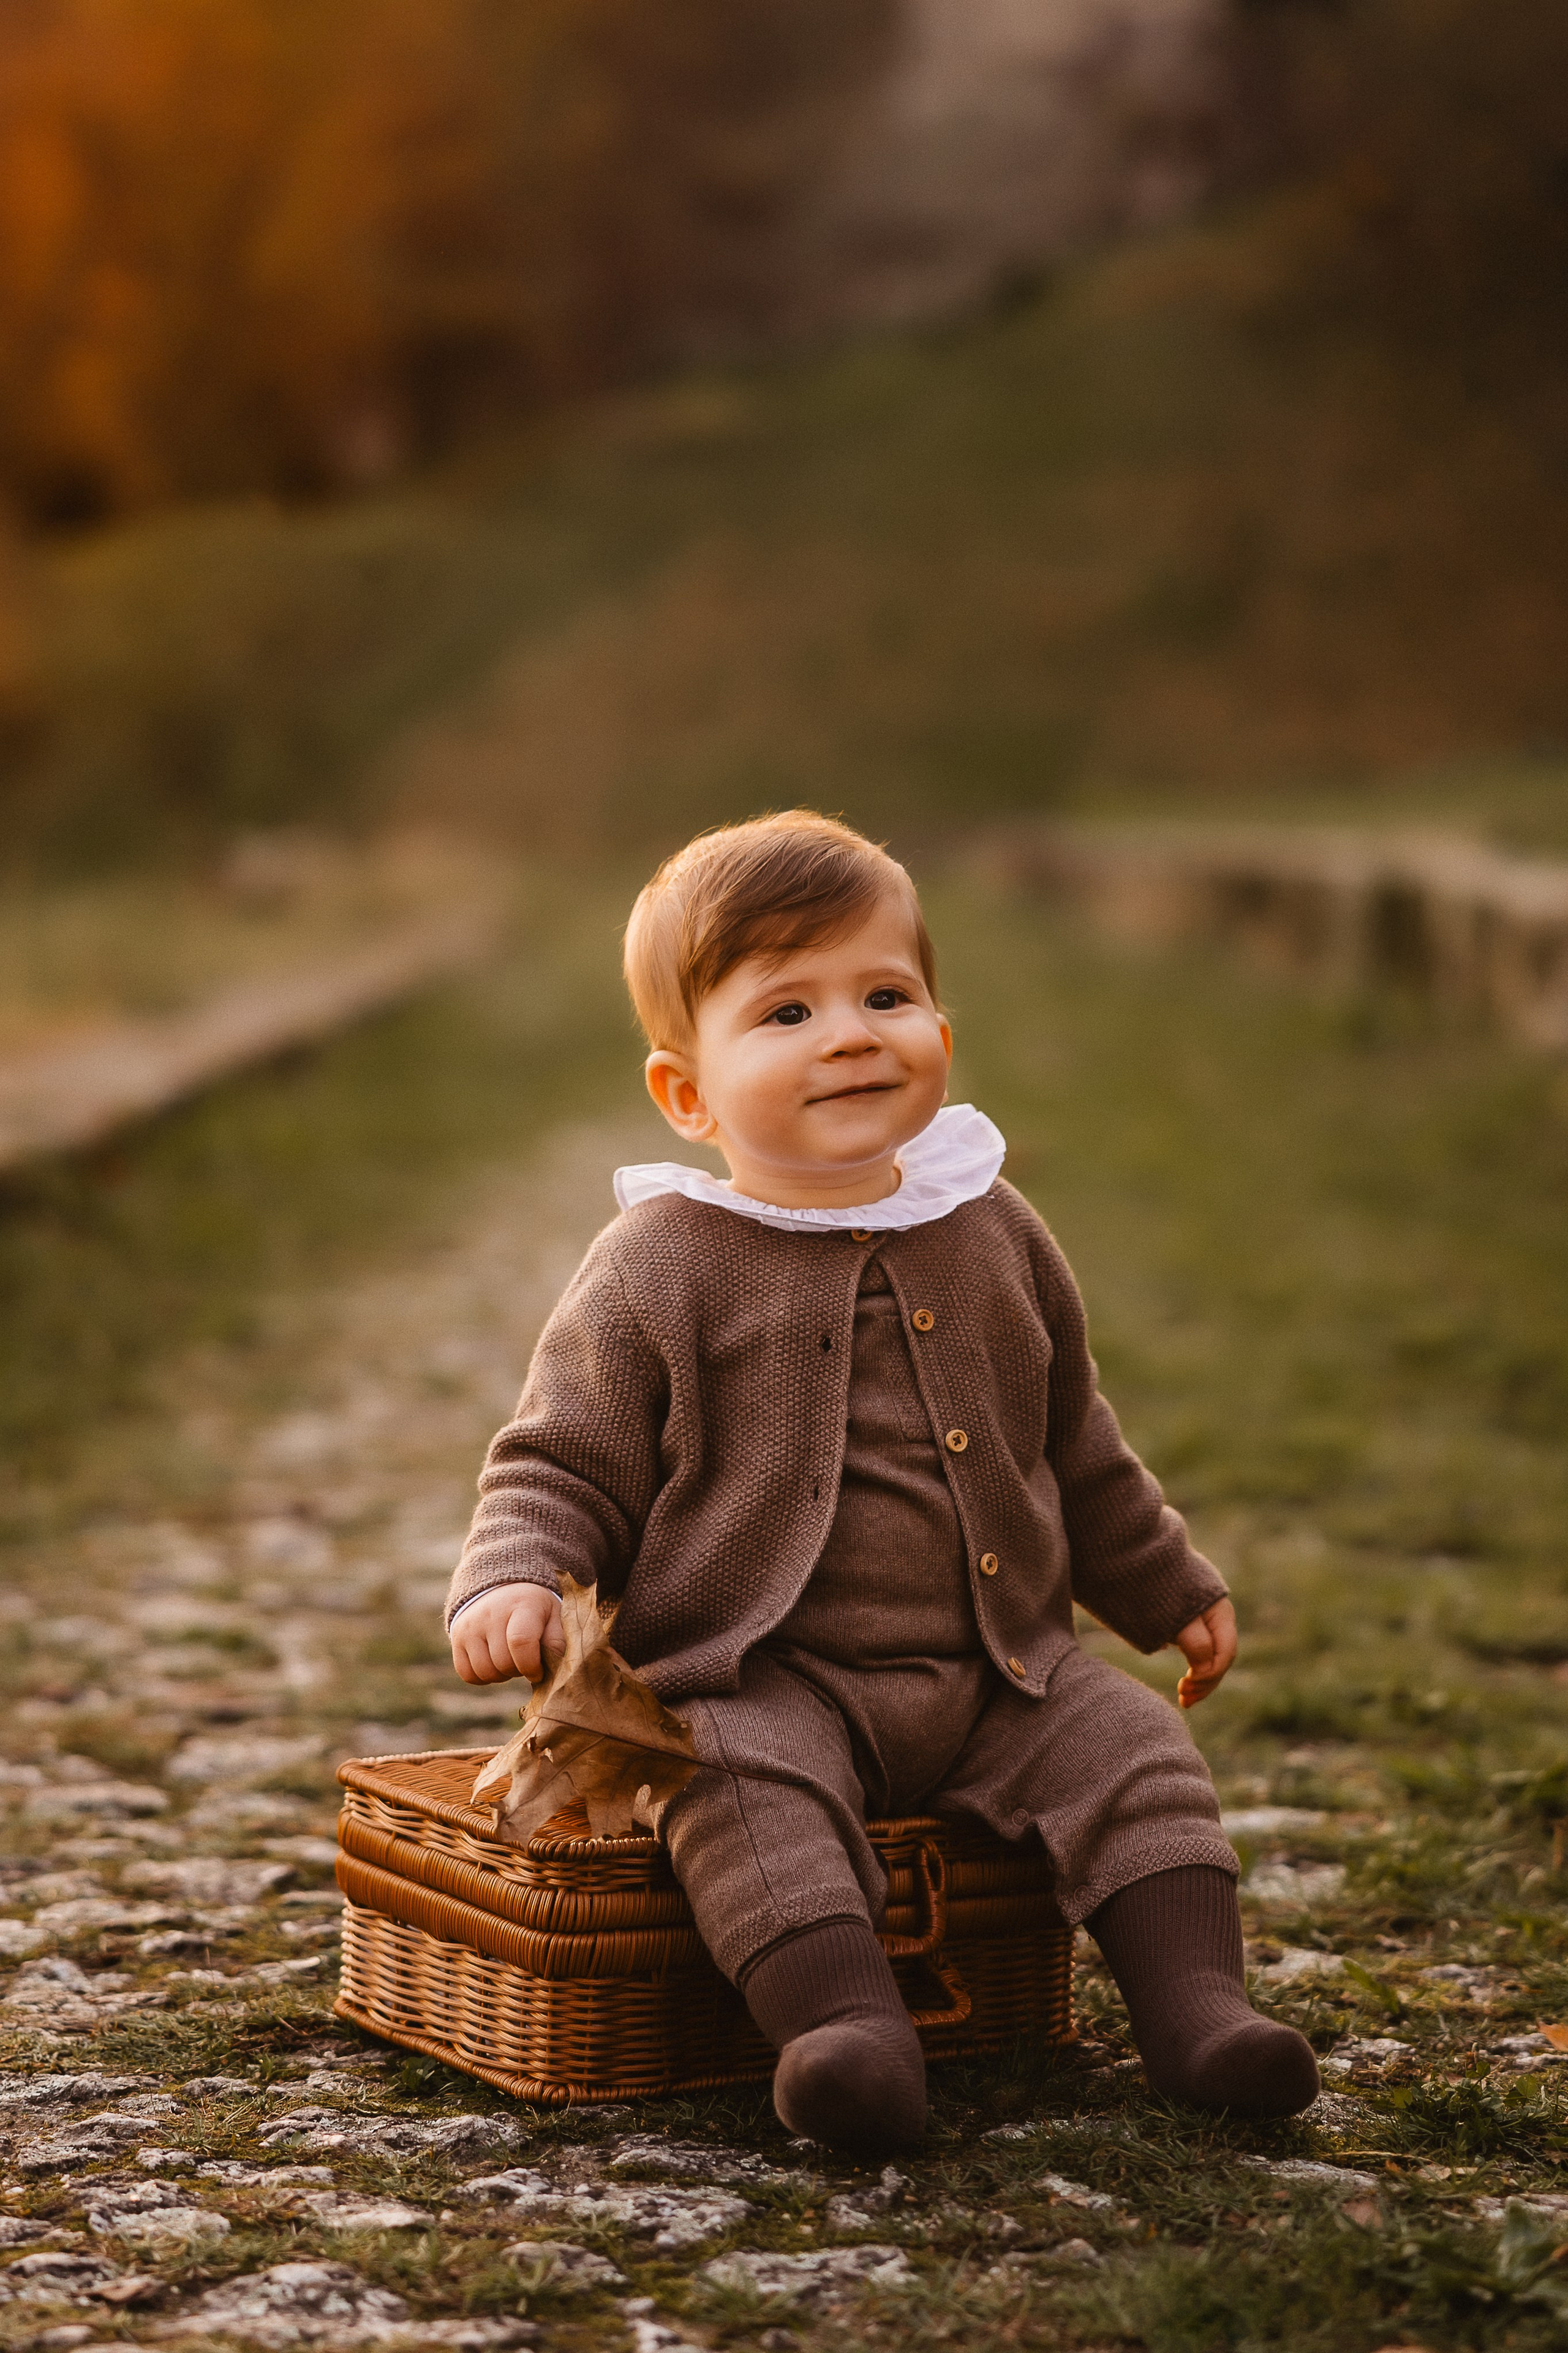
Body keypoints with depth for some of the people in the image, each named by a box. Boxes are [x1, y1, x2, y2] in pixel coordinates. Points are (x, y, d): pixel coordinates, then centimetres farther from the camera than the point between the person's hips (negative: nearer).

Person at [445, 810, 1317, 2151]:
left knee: (1133, 1747, -12)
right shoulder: (660, 1272, -4)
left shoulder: (991, 1235, 10)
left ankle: (1195, 1998, -12)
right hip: (762, 1678, -4)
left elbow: (1075, 1446, 24)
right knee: (752, 1793, -31)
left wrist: (1168, 1587, 31)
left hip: (997, 1669, 4)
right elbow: (564, 1464, -1)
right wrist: (513, 1580, -22)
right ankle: (848, 2025, -41)